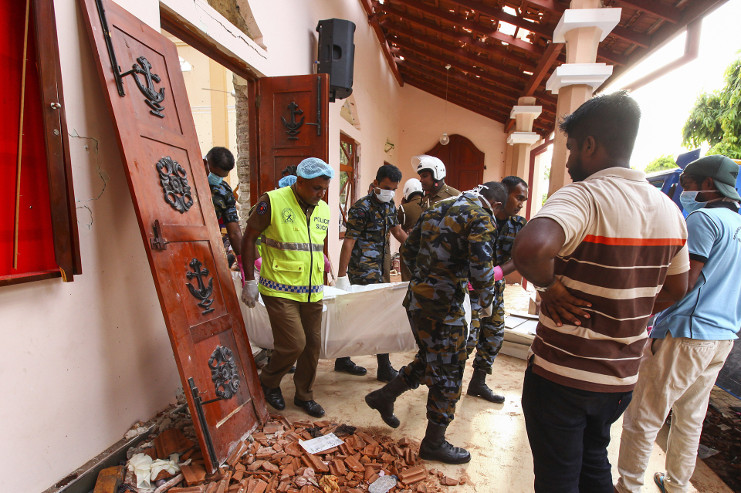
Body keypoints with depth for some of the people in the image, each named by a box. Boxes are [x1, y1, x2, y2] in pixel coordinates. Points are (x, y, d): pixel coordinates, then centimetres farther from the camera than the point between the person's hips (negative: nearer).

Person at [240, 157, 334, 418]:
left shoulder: (323, 210, 8)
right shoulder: (273, 202, -10)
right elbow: (249, 238, -5)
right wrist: (249, 280, -7)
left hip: (312, 292, 6)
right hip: (280, 291, -6)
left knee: (312, 344, 10)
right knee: (293, 343, -8)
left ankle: (304, 395, 32)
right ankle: (269, 382, 24)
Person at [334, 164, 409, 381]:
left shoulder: (389, 205, 11)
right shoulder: (361, 208, -14)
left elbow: (397, 231, 23)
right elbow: (349, 242, -18)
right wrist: (341, 275, -23)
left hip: (379, 270, 8)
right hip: (362, 272, -8)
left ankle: (343, 360, 28)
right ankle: (384, 369, 8)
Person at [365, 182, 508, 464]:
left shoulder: (437, 208, 12)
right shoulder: (481, 218, -11)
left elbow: (408, 248, 14)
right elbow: (481, 269, -20)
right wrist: (485, 301, -1)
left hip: (417, 297, 8)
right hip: (443, 306, -8)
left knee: (429, 359, 27)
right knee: (448, 373, 9)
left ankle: (384, 397, 35)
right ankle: (434, 444, 26)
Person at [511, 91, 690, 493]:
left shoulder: (583, 196, -21)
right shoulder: (669, 209, 4)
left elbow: (530, 249, -42)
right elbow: (676, 289, 15)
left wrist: (548, 286, -24)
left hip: (561, 376, -7)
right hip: (622, 377, 7)